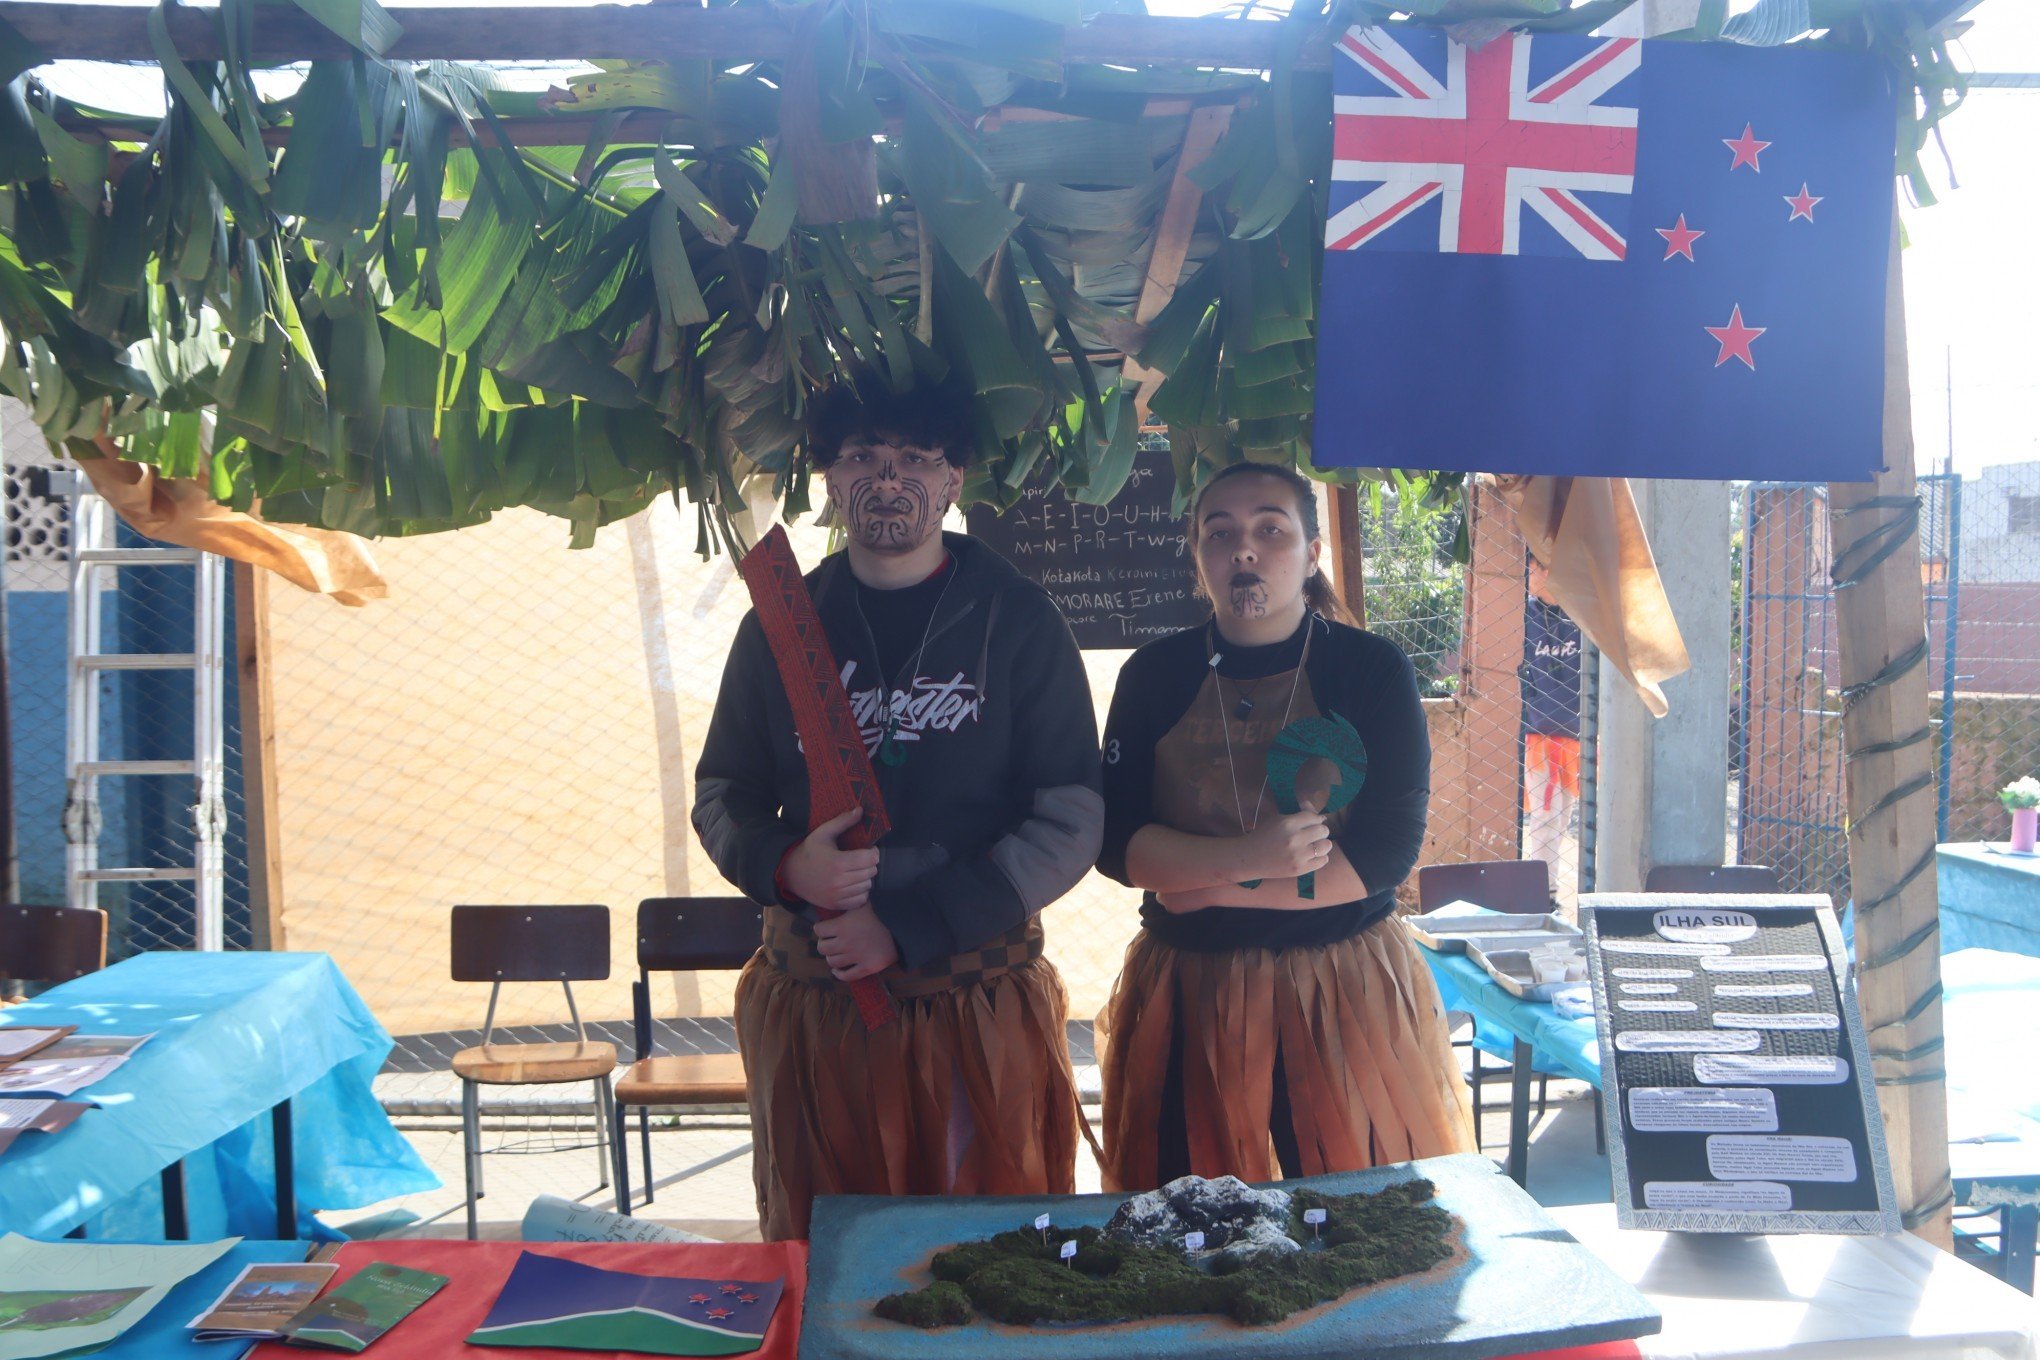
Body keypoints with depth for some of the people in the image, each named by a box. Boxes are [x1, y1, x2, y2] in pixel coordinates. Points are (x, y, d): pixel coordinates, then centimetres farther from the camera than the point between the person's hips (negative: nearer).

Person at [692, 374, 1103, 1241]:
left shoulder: (1015, 619, -2)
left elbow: (1070, 820, -6)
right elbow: (723, 795, 13)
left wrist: (907, 928, -14)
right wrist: (785, 865, -11)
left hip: (980, 1010, -2)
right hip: (811, 1004, 2)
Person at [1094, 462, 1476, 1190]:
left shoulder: (1373, 669, -2)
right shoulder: (1155, 675, 3)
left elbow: (1387, 851, -10)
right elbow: (1114, 842, -4)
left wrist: (1208, 884, -11)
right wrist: (1249, 857, -18)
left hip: (1345, 995, -1)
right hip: (1188, 999, 1)